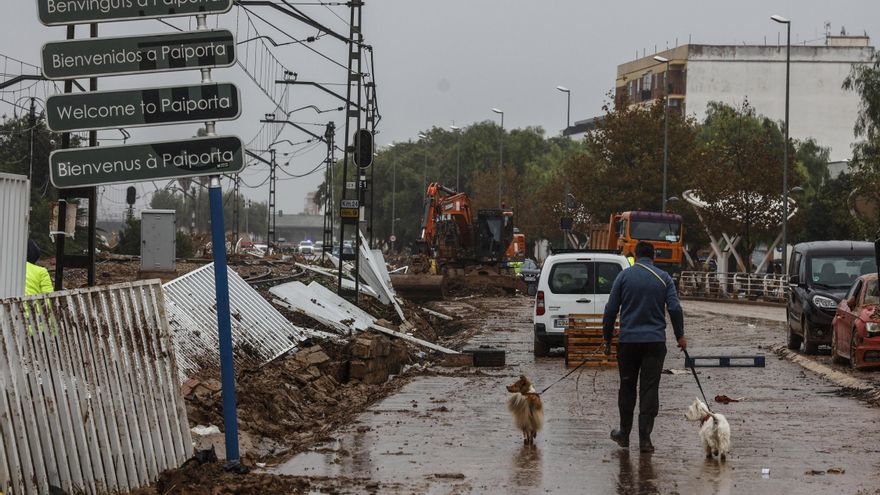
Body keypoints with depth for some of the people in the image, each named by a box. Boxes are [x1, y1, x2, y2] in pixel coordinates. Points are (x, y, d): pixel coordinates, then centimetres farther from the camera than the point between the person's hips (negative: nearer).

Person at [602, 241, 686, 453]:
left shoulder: (624, 276, 2)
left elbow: (611, 310, 2)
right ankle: (644, 438, -6)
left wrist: (607, 338, 11)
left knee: (627, 387, 13)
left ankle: (624, 433, 23)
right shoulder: (663, 278, 2)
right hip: (655, 340, 0)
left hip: (628, 340, 0)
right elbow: (674, 308, -5)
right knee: (650, 389, 0)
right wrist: (680, 336, 6)